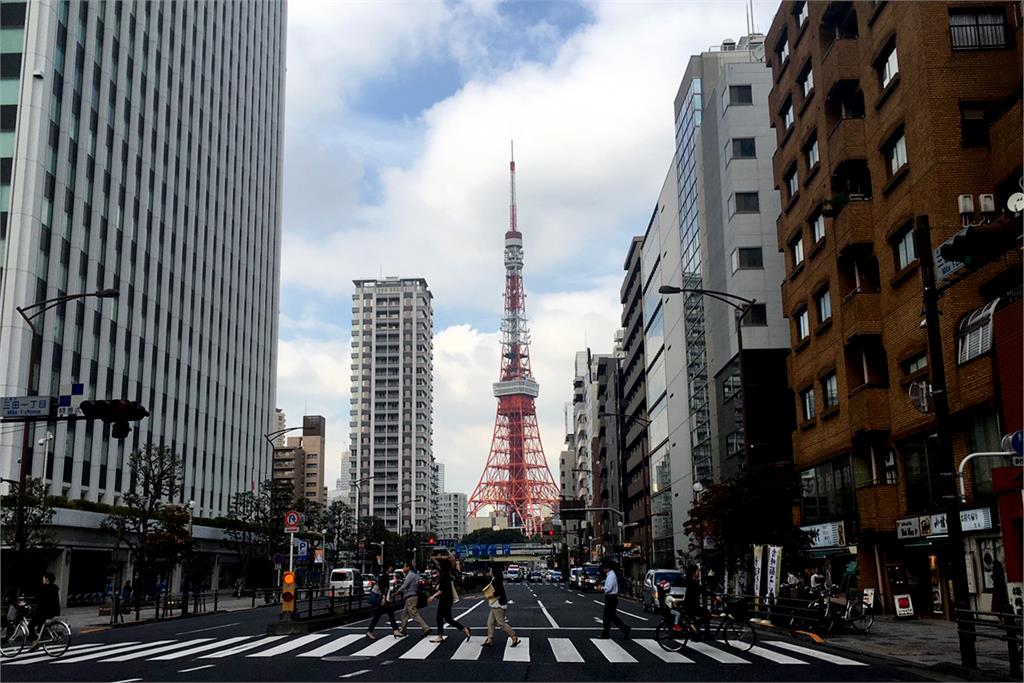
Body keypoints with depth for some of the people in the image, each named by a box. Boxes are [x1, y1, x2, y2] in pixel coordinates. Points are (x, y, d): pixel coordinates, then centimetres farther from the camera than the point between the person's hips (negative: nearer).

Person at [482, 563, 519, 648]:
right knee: (490, 622, 13)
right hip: (495, 605, 10)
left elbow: (498, 593, -25)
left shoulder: (495, 580, -20)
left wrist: (489, 596, -13)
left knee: (501, 623, -5)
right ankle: (490, 640, 17)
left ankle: (515, 638, 0)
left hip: (498, 605, -10)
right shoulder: (496, 579, 11)